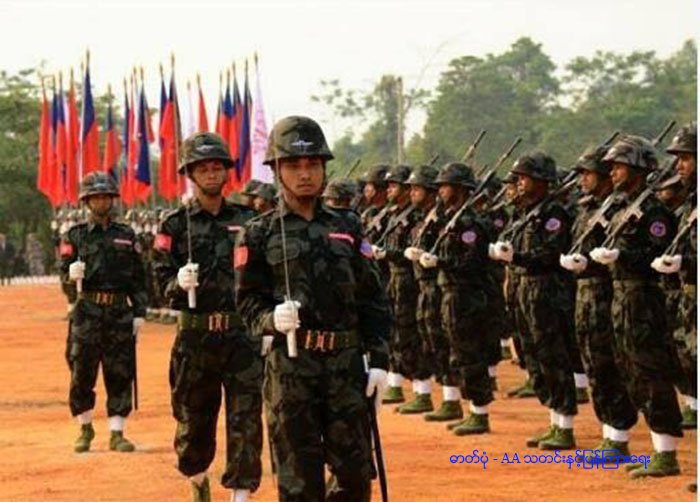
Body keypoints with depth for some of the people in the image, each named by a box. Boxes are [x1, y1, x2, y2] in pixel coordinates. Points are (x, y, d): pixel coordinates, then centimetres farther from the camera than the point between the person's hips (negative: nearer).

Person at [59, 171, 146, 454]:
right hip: (87, 311, -1)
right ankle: (85, 428, 18)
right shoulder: (75, 235, 8)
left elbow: (138, 279, 10)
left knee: (120, 375, 0)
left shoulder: (126, 236, 12)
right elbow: (64, 273, 3)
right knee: (81, 375, 0)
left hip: (120, 313, 1)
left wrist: (139, 313, 3)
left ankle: (117, 433, 6)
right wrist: (72, 272, -20)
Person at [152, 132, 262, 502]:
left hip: (243, 334, 1)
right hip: (195, 335, -1)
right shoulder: (176, 224, 2)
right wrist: (179, 283, -20)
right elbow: (162, 280, -1)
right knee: (194, 418, 11)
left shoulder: (246, 220, 8)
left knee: (246, 419, -6)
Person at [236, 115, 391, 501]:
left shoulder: (346, 230, 12)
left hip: (347, 364, 3)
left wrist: (379, 361, 2)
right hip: (291, 366, -3)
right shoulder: (260, 234, 3)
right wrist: (272, 319, -20)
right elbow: (247, 300, 1)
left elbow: (374, 301, 11)